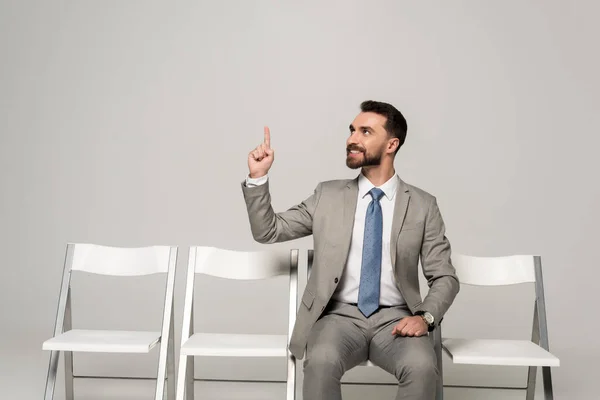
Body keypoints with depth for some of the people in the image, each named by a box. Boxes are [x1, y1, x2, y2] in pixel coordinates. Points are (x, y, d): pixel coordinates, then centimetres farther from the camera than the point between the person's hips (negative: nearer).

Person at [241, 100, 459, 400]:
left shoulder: (423, 205, 4)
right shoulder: (328, 195, 8)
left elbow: (445, 278, 5)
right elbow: (268, 231, 8)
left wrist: (425, 316, -14)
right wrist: (258, 177, -4)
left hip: (395, 319, 0)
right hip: (341, 316, 0)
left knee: (422, 366, -31)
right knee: (321, 361, -33)